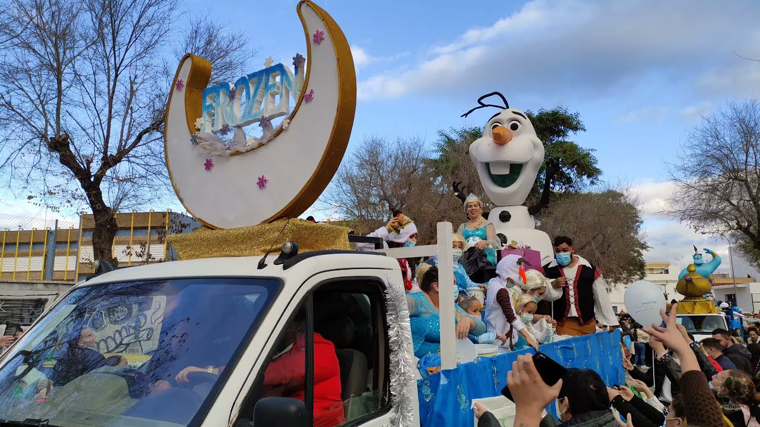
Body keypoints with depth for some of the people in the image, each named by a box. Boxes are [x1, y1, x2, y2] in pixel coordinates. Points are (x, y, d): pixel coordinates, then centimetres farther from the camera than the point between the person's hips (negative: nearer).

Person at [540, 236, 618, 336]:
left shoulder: (590, 269, 2)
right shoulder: (548, 270, 0)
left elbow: (602, 297, 6)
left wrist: (610, 322, 6)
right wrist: (553, 285, -15)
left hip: (587, 322, 1)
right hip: (562, 323, -1)